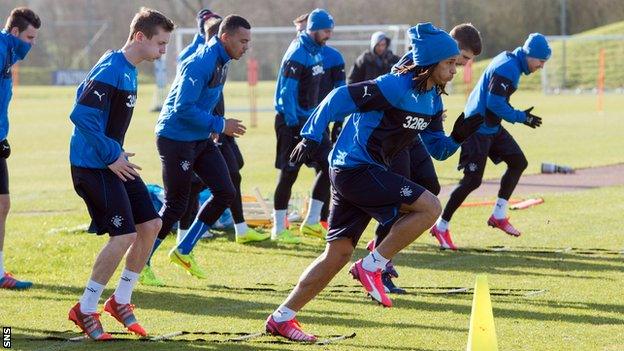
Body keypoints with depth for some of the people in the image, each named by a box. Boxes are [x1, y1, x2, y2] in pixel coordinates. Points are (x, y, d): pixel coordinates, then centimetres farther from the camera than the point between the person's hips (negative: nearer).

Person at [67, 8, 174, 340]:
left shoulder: (127, 69, 11)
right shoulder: (110, 71, -20)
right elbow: (81, 115, -26)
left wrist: (116, 152, 16)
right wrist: (110, 156, -20)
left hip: (113, 162, 10)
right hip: (93, 166, -10)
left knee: (150, 225, 8)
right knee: (123, 236, -12)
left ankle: (120, 300, 20)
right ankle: (85, 310, 1)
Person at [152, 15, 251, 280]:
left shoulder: (221, 61, 7)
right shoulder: (201, 64, -23)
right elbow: (183, 108, -26)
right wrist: (220, 125, -21)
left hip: (201, 139, 9)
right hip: (175, 138, -9)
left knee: (225, 193, 4)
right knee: (176, 206, -4)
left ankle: (183, 251, 14)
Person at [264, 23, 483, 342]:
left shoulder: (432, 100, 10)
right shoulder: (395, 87, -17)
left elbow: (437, 149, 16)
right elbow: (341, 98, -17)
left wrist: (458, 137, -5)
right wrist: (311, 137, -18)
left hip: (362, 172, 9)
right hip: (355, 168, -9)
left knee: (338, 252, 9)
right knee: (429, 206, -15)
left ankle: (281, 318, 13)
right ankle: (371, 266, -7)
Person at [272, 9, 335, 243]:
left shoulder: (316, 50, 10)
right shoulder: (297, 55, -18)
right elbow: (287, 93, -21)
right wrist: (293, 126, -22)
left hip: (309, 120, 9)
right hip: (293, 122, -9)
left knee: (327, 166, 5)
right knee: (289, 174, -3)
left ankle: (311, 222, 12)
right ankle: (278, 230, 5)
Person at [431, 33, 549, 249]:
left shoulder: (510, 62, 11)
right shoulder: (508, 68, -20)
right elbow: (495, 103, -24)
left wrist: (520, 116, 7)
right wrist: (522, 117, -16)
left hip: (492, 127, 10)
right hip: (478, 128, -10)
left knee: (518, 162, 9)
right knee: (472, 180, -9)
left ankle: (498, 215, 13)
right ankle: (441, 227, 1)